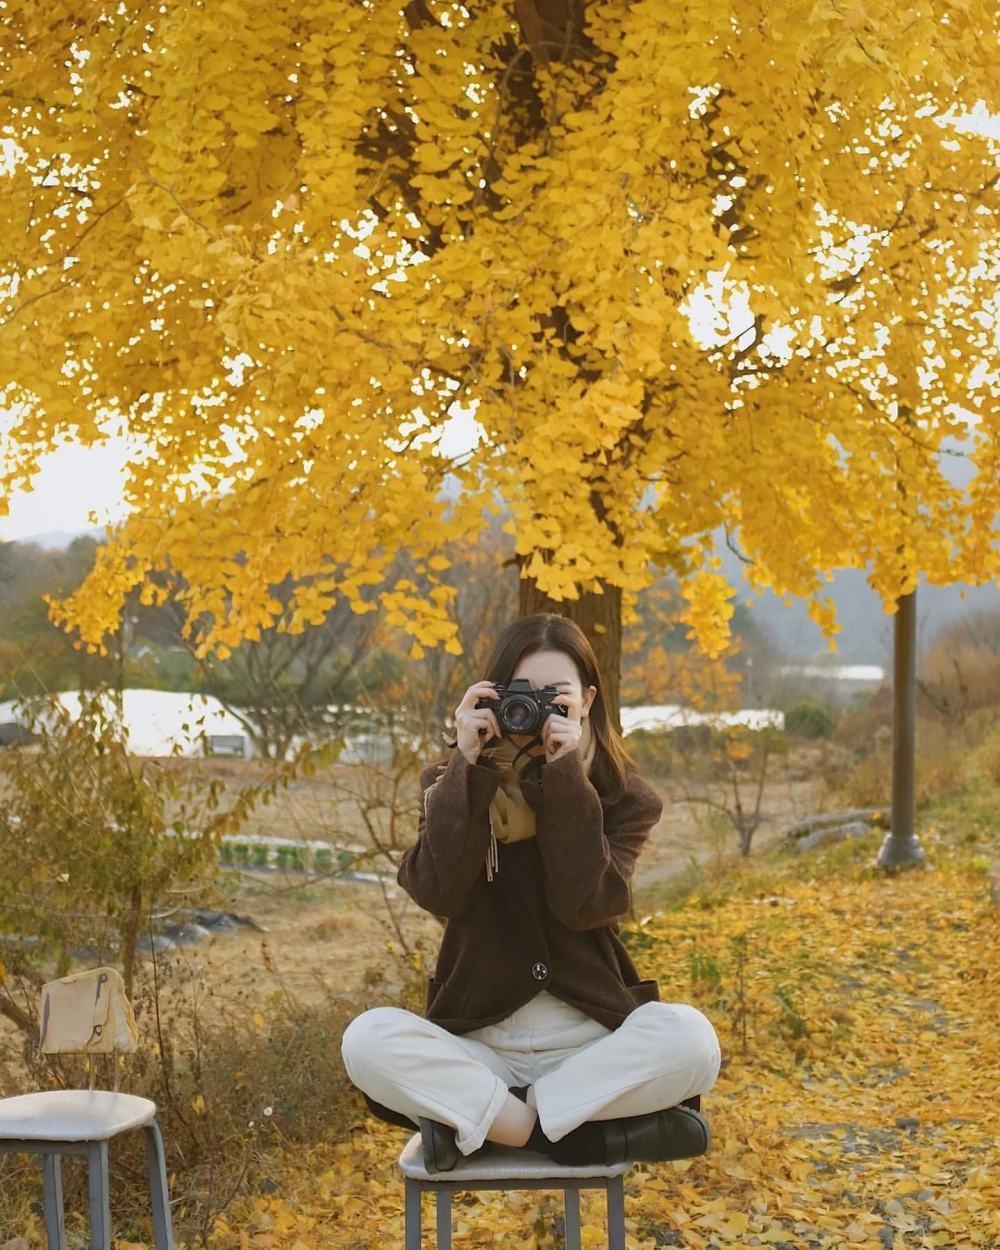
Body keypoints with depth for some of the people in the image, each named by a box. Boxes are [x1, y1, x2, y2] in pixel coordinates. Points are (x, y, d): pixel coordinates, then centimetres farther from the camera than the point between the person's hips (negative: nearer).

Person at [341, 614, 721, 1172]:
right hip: (480, 1047, 0)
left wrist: (566, 778, -19)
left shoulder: (623, 797, 1)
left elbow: (586, 905, -16)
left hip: (591, 1045, 0)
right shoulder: (454, 786, 3)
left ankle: (474, 1118, -19)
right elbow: (437, 893, -16)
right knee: (368, 1040, -28)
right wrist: (467, 766, -19)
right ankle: (594, 1134, -23)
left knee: (690, 1038, -31)